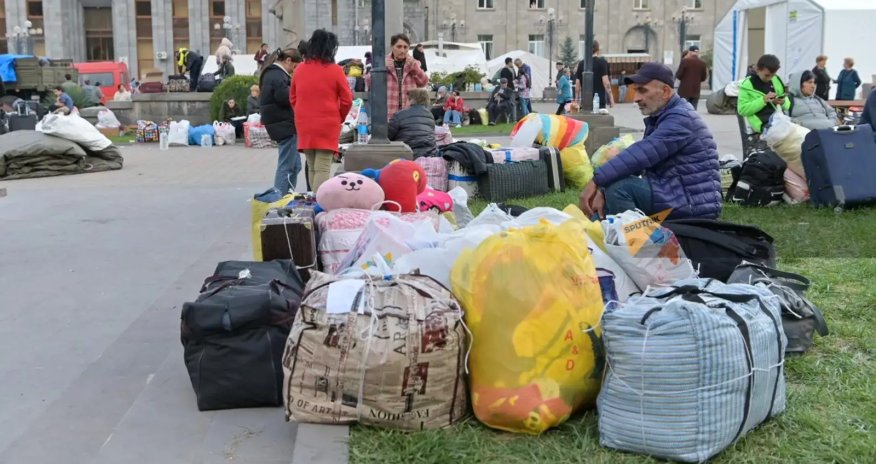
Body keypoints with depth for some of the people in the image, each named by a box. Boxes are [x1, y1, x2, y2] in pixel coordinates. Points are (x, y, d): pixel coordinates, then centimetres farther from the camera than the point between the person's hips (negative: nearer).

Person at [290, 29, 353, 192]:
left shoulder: (300, 69, 6)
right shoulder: (335, 70, -7)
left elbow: (293, 97, 14)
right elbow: (347, 100, -4)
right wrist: (339, 118, 13)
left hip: (304, 125, 5)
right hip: (327, 126, -4)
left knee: (312, 168, 14)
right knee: (323, 169, -6)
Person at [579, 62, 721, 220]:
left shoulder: (680, 119, -16)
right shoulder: (658, 118, 15)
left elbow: (640, 155, -28)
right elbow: (634, 159, 9)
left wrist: (596, 181, -29)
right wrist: (602, 191, -5)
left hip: (694, 206, -10)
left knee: (618, 188, -23)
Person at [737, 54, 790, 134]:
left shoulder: (776, 80, 13)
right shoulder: (747, 84, -2)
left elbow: (787, 105, 20)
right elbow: (742, 110, -8)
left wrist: (783, 103, -5)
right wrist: (763, 100, -17)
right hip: (762, 123, -6)